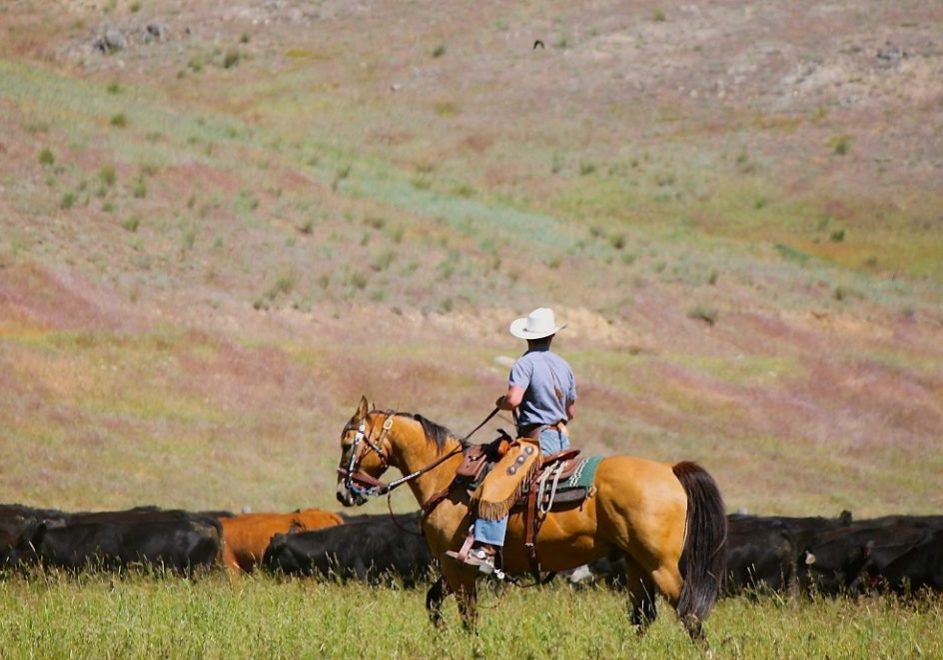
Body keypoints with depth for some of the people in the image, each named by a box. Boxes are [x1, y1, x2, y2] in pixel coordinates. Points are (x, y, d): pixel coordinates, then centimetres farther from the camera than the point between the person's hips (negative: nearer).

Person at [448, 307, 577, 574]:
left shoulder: (526, 363, -8)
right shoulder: (564, 366, 15)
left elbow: (513, 399, -24)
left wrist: (501, 403, -2)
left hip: (537, 439, -8)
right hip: (562, 439, 8)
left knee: (496, 486, -20)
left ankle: (485, 549, -35)